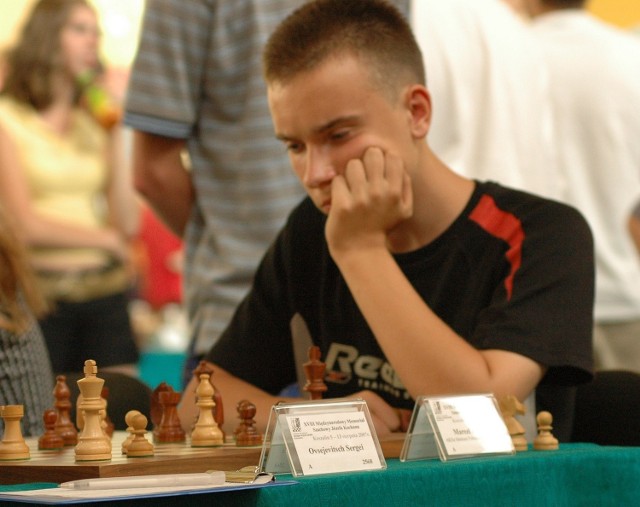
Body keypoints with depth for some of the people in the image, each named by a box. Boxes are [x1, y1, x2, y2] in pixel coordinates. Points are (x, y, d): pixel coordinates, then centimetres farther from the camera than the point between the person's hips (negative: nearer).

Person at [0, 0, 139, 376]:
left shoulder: (93, 123, 14)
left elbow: (128, 224, 6)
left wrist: (114, 135, 4)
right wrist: (106, 239, 4)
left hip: (106, 293, 5)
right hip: (42, 293, -4)